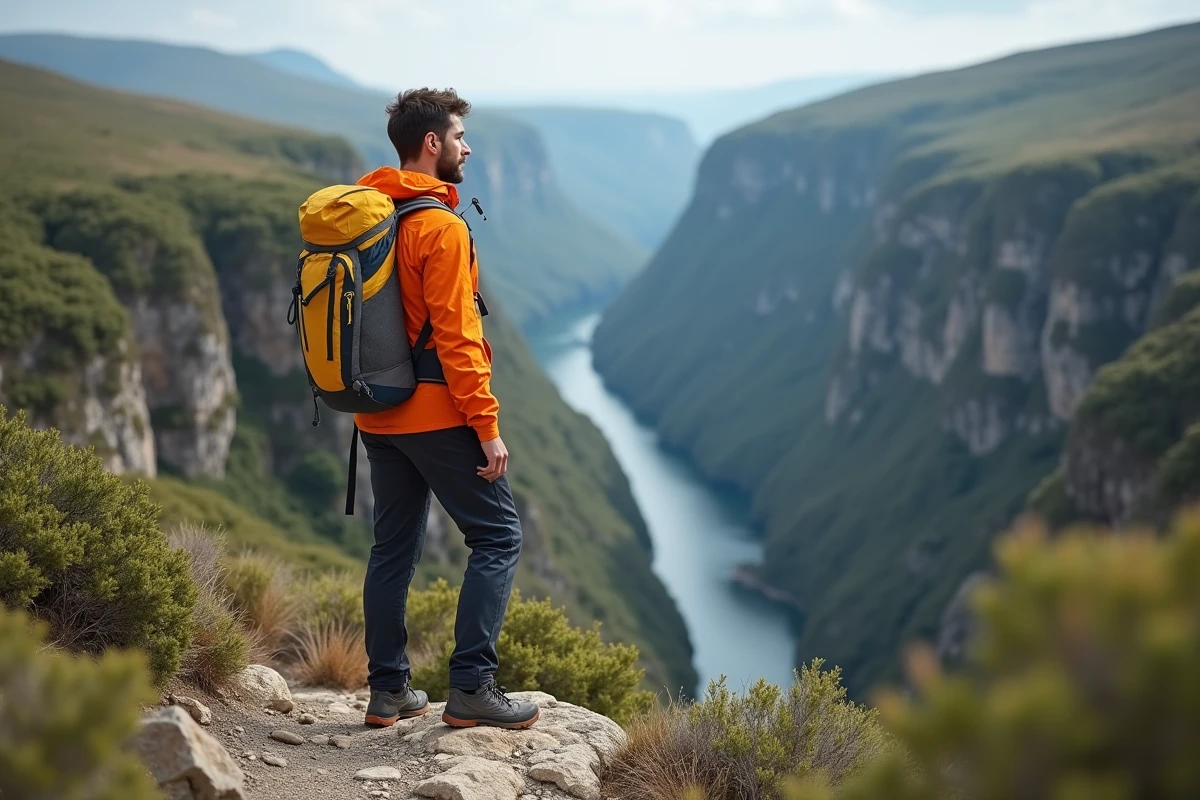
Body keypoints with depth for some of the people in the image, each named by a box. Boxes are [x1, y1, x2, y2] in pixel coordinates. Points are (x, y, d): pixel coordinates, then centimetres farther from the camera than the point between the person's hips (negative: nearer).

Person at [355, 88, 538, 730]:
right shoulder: (441, 226, -15)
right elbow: (454, 337, -19)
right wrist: (487, 426, -16)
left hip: (378, 413, 9)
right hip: (436, 413, -8)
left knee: (393, 546, 14)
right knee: (497, 535, 0)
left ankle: (388, 691, 19)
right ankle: (471, 686, -3)